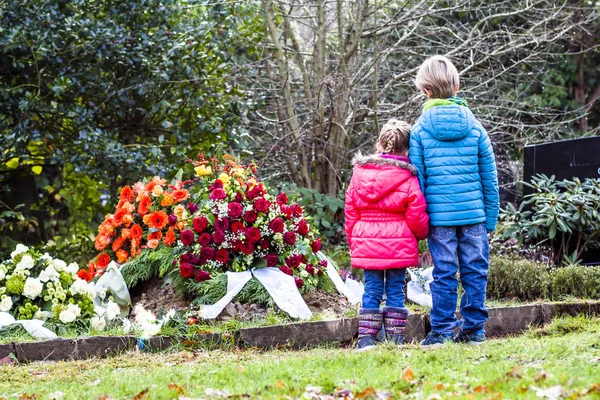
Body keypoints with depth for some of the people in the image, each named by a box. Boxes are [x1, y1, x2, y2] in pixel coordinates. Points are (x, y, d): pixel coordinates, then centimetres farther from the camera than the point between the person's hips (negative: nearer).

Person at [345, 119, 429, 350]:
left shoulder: (360, 173, 4)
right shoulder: (408, 179, -6)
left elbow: (350, 211, 8)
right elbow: (416, 217, -6)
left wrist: (353, 241, 18)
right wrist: (422, 233, 16)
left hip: (366, 243, 2)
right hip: (398, 245, -2)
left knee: (372, 289, 7)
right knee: (395, 289, 6)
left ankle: (366, 337, 3)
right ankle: (396, 337, 6)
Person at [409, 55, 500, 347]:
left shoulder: (419, 130, -2)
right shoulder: (475, 127, 3)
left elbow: (417, 178, -1)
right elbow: (489, 177, 6)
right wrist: (491, 216, 13)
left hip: (439, 214, -1)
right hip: (474, 213, 1)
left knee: (444, 273, 2)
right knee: (474, 270, 7)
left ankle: (442, 331, 5)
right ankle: (474, 328, 10)